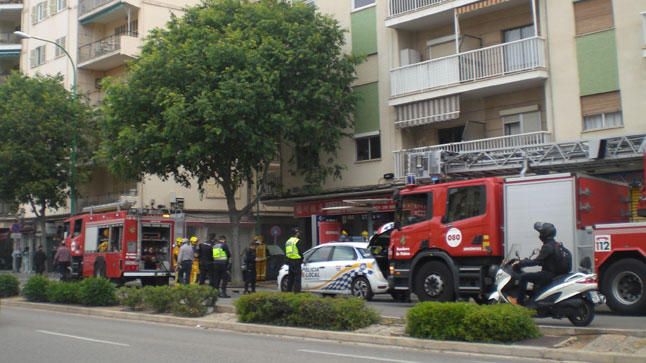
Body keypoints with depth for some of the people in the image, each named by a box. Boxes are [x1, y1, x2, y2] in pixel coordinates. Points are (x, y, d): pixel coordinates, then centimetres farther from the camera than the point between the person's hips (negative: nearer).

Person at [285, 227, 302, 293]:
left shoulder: (288, 241, 16)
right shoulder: (297, 241, -11)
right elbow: (300, 251, -13)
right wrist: (301, 259, 1)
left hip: (289, 260, 8)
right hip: (296, 261, -8)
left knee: (290, 277, 15)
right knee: (297, 277, -6)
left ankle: (288, 290, 18)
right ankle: (297, 290, -10)